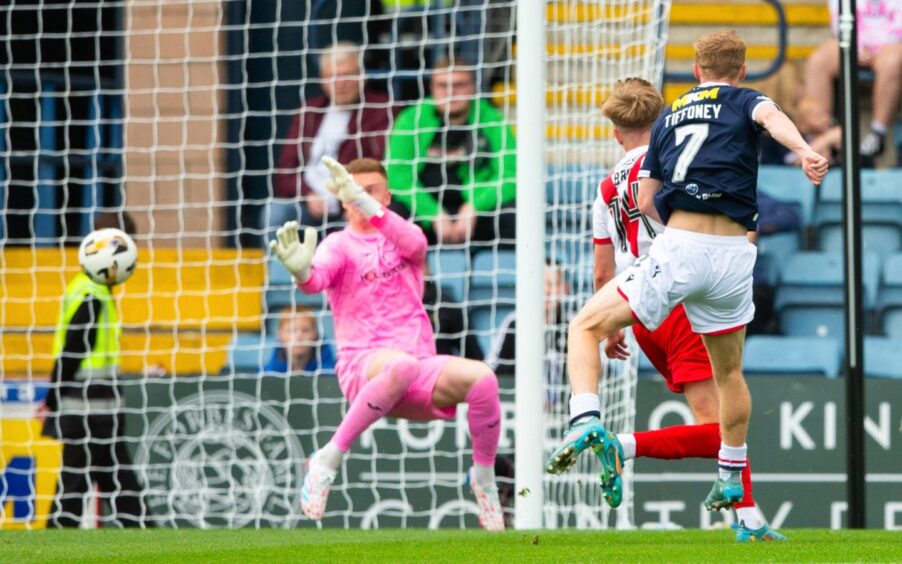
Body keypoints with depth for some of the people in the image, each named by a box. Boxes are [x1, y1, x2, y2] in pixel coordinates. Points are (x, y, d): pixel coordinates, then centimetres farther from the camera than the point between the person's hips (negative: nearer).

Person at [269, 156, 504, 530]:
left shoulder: (403, 237, 14)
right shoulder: (340, 245, 6)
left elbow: (415, 243, -12)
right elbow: (316, 280, -17)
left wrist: (365, 204, -28)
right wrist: (301, 270, -43)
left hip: (420, 379, 3)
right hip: (362, 368, -3)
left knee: (482, 377, -27)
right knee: (402, 365, -40)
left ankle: (484, 478, -4)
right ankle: (328, 459, -28)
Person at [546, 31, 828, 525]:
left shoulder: (669, 117, 20)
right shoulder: (744, 102, 13)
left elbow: (645, 200, 17)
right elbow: (772, 118, -14)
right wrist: (804, 152, -34)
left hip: (676, 245, -1)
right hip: (733, 253, 1)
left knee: (586, 327, 10)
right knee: (729, 371, 22)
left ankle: (585, 422, -16)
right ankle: (731, 482, 31)